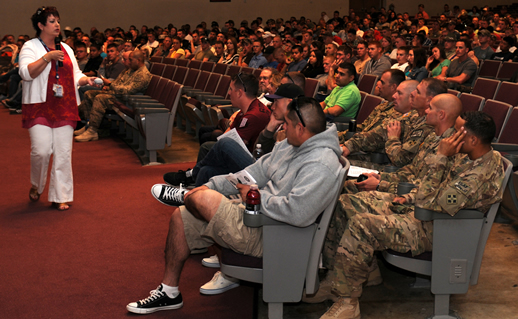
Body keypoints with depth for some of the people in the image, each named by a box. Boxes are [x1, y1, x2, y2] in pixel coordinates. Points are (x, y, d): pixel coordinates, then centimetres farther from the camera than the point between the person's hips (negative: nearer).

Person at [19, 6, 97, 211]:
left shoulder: (65, 49, 18)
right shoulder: (31, 47, 0)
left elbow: (75, 75, 20)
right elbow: (26, 73, -16)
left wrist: (86, 80, 0)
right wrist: (48, 57, -20)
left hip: (64, 107, 5)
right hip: (40, 107, -4)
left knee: (63, 152, 0)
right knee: (42, 150, -13)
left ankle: (60, 196, 8)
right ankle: (36, 186, 16)